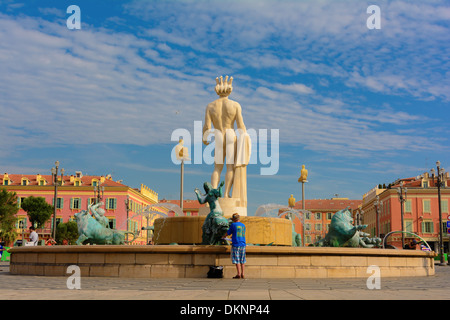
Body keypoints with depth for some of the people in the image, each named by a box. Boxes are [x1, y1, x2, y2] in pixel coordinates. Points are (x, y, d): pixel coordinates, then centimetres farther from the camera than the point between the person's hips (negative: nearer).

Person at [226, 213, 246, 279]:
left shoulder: (233, 225, -5)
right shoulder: (243, 225, 11)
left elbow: (228, 233, 5)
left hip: (236, 244, -5)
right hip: (243, 244, 5)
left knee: (237, 260, -3)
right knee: (242, 260, 10)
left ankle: (239, 274, -7)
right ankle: (242, 274, 11)